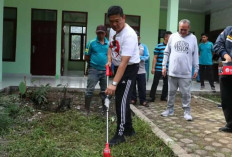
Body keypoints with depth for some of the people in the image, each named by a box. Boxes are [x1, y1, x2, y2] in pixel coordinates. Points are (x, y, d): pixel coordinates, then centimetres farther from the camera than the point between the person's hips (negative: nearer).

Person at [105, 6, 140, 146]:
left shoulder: (129, 35, -28)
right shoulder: (113, 30, 0)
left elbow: (124, 63, -35)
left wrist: (114, 84, -40)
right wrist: (109, 60, -1)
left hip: (130, 68, -9)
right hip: (118, 66, 9)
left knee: (122, 100, -10)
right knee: (121, 99, 13)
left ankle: (120, 134, 2)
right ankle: (129, 129, 27)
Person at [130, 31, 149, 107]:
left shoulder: (144, 46, 6)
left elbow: (147, 56, -3)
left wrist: (140, 57, -19)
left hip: (141, 70, 1)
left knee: (142, 87, 4)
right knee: (132, 86, 8)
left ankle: (143, 100, 13)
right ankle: (133, 99, 21)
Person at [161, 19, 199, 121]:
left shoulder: (193, 38, 4)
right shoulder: (173, 36, 6)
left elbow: (195, 55, 7)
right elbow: (167, 52, 9)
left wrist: (196, 69, 4)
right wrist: (164, 66, 4)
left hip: (186, 73, -1)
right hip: (172, 71, 2)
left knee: (186, 94, 3)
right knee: (171, 92, 11)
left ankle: (187, 111, 14)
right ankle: (170, 109, 24)